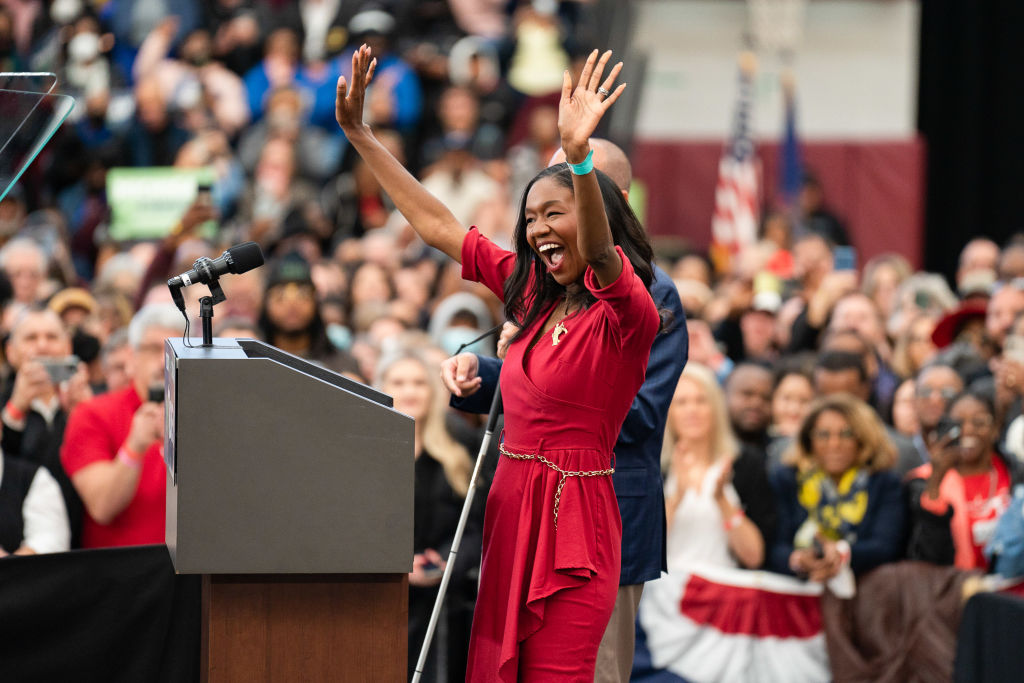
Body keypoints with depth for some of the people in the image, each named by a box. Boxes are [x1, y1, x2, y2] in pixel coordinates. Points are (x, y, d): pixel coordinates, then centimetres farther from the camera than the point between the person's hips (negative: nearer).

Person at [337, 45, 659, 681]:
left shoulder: (625, 314, -11)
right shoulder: (534, 293, 13)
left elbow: (600, 254, -34)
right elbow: (437, 225, 19)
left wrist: (579, 156, -51)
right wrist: (361, 136, 18)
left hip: (571, 515, -8)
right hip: (512, 506, 8)